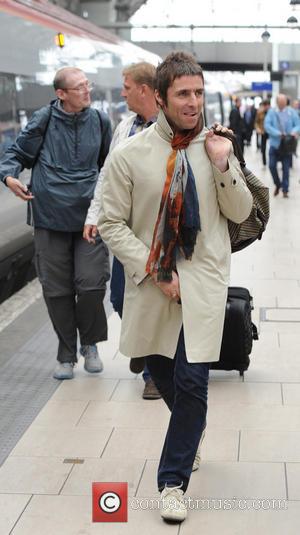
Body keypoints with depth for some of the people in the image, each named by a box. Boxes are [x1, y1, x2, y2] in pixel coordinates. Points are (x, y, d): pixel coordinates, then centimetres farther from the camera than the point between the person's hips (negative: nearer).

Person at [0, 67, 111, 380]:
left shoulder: (99, 121, 5)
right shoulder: (43, 121, -3)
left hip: (89, 216, 1)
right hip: (51, 218, -1)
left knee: (91, 284, -7)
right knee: (57, 290, 6)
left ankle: (89, 344, 20)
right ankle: (66, 355, 23)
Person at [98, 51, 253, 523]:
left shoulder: (216, 147, -2)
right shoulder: (129, 154, -7)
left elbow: (241, 214, 5)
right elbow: (112, 224, -5)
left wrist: (224, 167, -12)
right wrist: (155, 271, -13)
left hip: (204, 280, -1)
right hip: (151, 282, 1)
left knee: (191, 382, -7)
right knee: (161, 374, 17)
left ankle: (173, 480, 11)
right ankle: (191, 432, 49)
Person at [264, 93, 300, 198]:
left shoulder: (291, 112, 2)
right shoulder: (271, 112, -1)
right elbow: (267, 125, -11)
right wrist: (278, 133, -22)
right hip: (275, 144, 0)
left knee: (286, 168, 4)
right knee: (272, 166, -3)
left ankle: (285, 189, 16)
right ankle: (277, 184, 21)